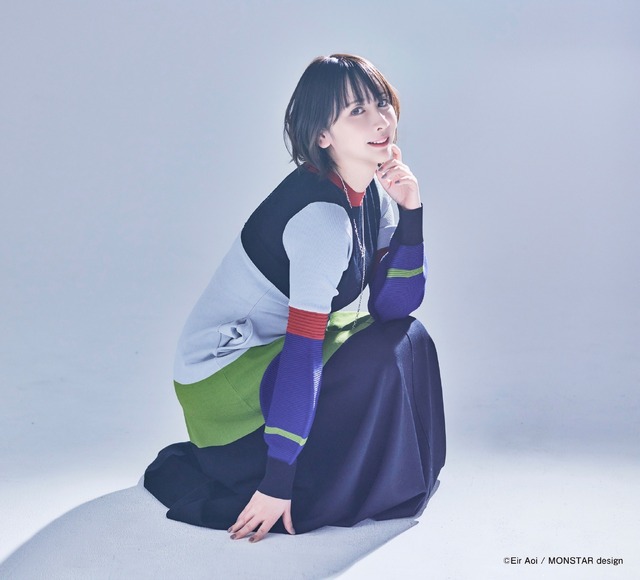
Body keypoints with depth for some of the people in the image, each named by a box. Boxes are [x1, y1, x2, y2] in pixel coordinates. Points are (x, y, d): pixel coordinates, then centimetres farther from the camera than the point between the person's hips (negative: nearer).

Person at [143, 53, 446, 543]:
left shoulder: (372, 193, 0)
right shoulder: (321, 215, -27)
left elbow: (393, 305, -3)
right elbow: (302, 351, -30)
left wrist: (410, 213, -15)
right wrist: (278, 482, -29)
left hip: (272, 348, 9)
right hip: (222, 377, -9)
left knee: (407, 337, 1)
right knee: (379, 358, -19)